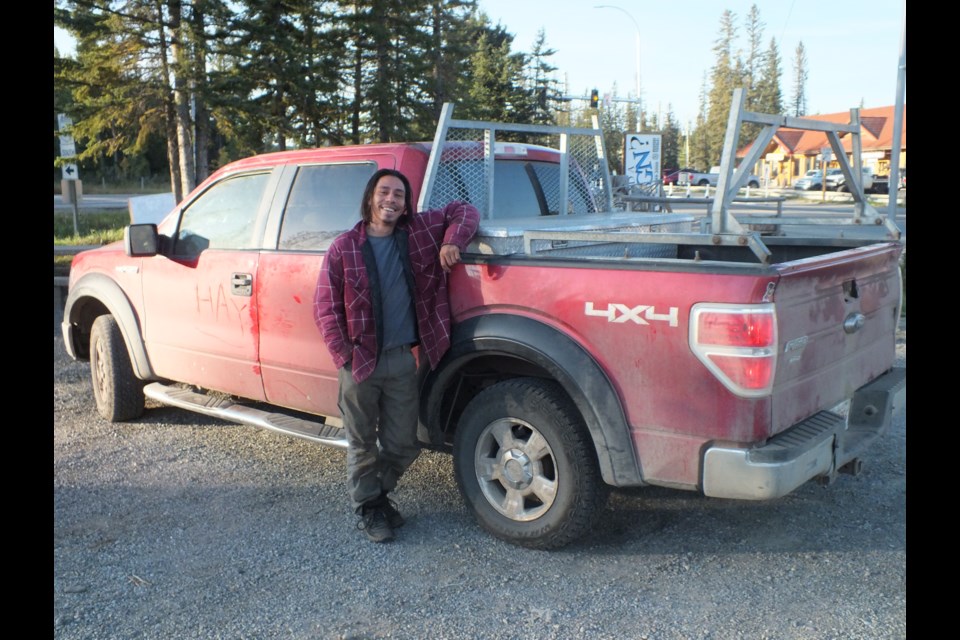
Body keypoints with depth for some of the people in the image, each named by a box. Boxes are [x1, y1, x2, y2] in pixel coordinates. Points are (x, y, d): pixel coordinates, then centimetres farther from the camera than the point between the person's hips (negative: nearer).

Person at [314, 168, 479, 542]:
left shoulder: (419, 231, 3)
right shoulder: (344, 248, -3)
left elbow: (463, 211, 11)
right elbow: (325, 307, -3)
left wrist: (452, 241, -9)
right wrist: (344, 354, -11)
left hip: (403, 358, 2)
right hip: (359, 363, -2)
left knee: (402, 445, 11)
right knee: (362, 444, 10)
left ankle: (378, 493, 37)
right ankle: (367, 508, 30)